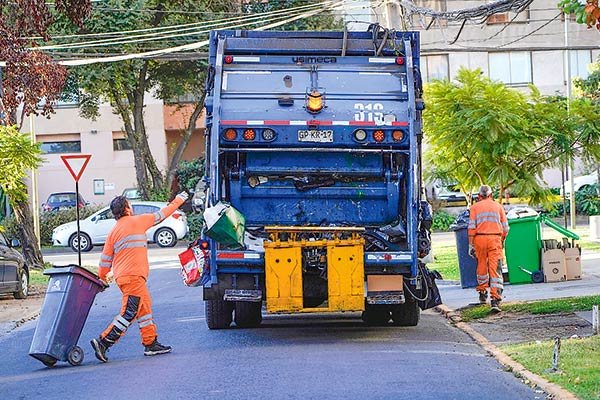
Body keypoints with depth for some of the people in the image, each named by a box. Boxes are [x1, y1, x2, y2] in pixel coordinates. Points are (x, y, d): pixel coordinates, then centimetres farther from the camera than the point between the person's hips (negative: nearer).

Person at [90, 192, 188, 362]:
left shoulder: (113, 232, 13)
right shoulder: (137, 221, -3)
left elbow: (105, 258, 13)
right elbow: (161, 215, 9)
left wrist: (102, 277, 28)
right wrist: (178, 200, 23)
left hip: (122, 276, 8)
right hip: (133, 276, -8)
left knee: (145, 308, 15)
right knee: (129, 313, -12)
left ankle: (151, 344, 18)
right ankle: (103, 342, -20)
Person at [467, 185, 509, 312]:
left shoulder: (475, 207, 7)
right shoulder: (498, 206, 11)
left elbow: (472, 227, -1)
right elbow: (505, 227, 11)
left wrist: (471, 245, 1)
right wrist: (502, 240, 26)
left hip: (480, 238, 0)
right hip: (495, 238, 0)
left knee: (482, 266, 19)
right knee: (496, 269, -6)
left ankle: (482, 293, 29)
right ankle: (495, 300, -16)